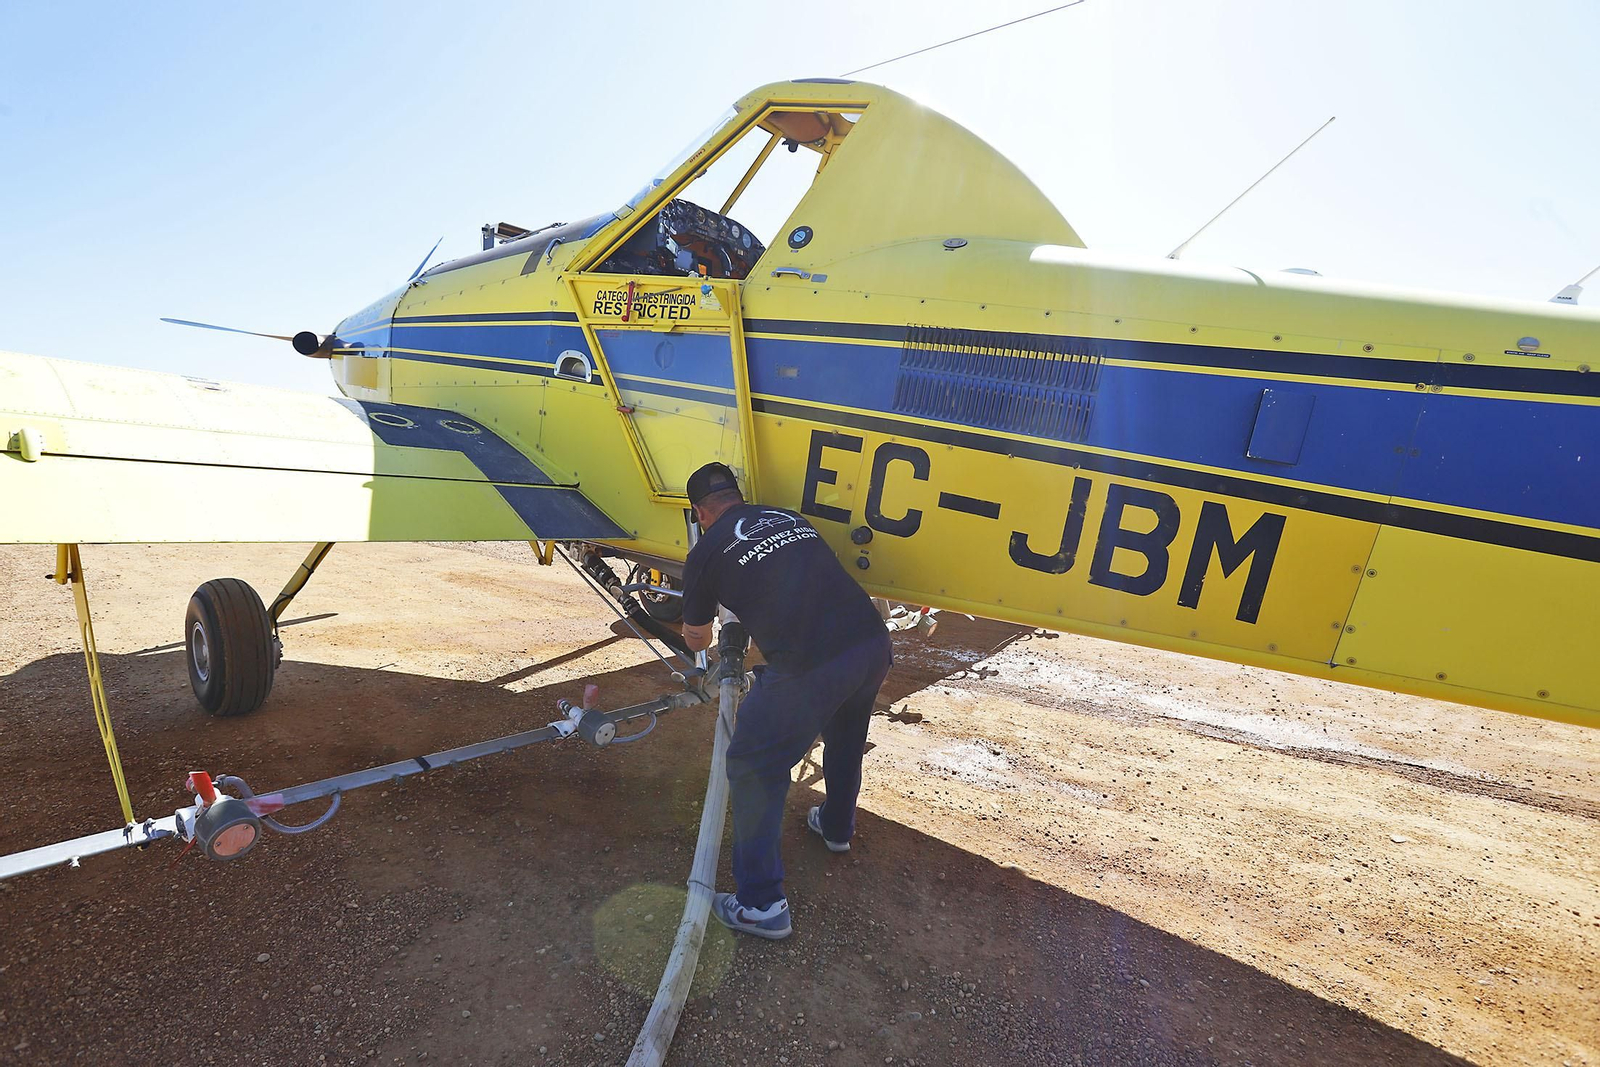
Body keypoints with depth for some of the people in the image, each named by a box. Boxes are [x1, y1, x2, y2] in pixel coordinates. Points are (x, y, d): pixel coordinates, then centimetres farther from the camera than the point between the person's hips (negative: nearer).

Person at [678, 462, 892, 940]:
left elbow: (696, 637, 24)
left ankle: (761, 905, 21)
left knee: (753, 770, 14)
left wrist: (701, 639, 49)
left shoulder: (707, 552, 8)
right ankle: (837, 826, 57)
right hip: (872, 642, 7)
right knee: (845, 738, 33)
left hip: (808, 666, -6)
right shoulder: (789, 517, 21)